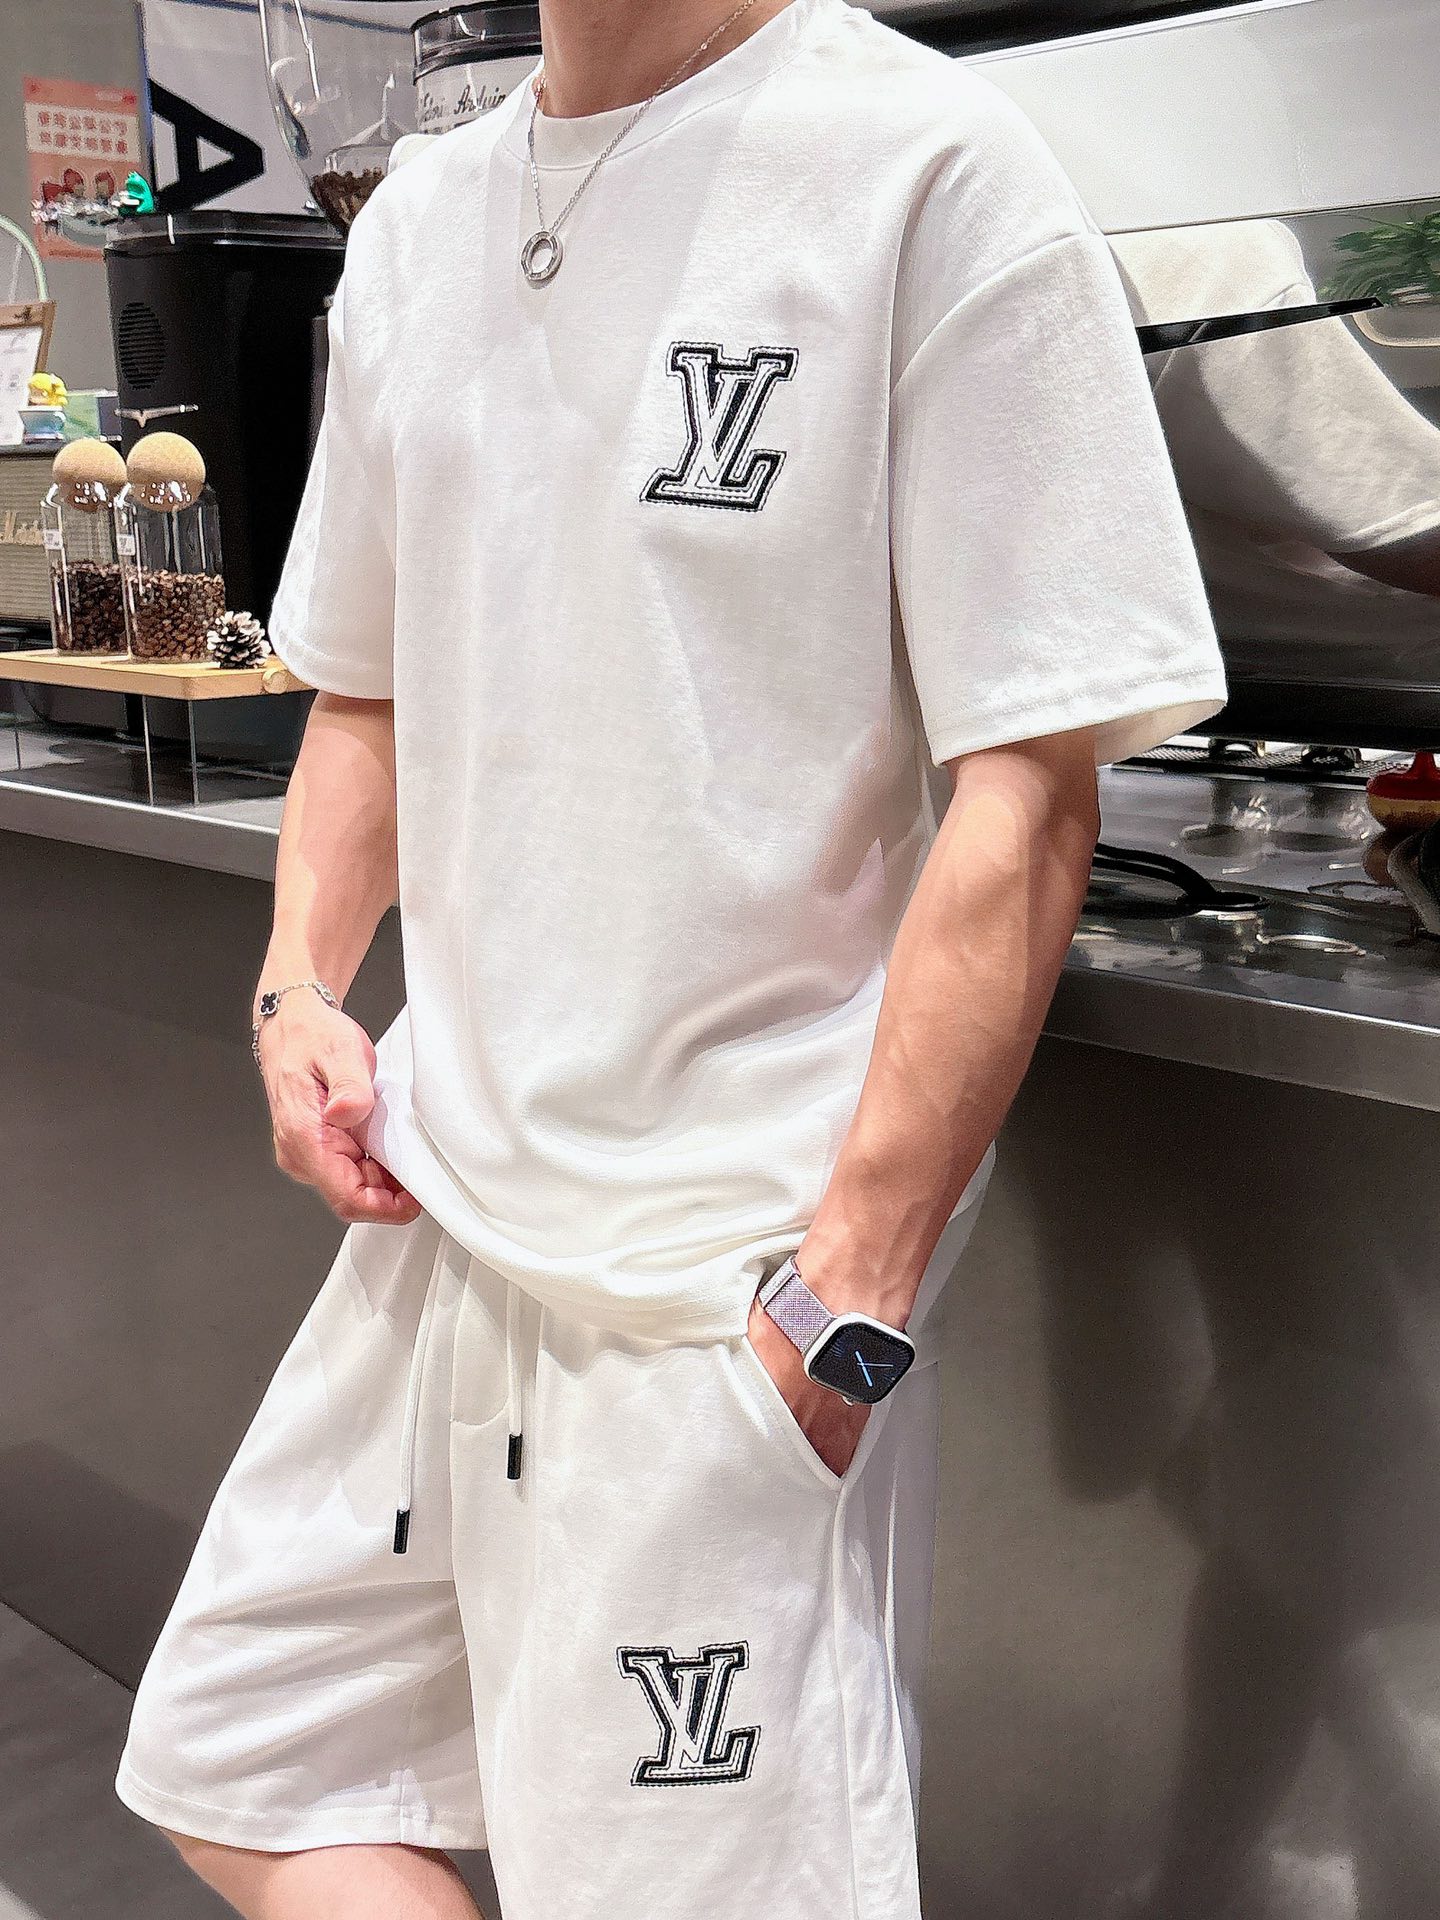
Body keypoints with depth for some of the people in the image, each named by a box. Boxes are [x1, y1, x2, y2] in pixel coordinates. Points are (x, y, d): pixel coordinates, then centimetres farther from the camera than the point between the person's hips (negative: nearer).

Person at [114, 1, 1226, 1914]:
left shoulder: (929, 162, -10)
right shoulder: (417, 219, 11)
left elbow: (1024, 799, -15)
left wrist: (856, 1292, -18)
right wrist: (302, 987, 4)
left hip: (734, 1270, -7)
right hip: (441, 1203, 7)